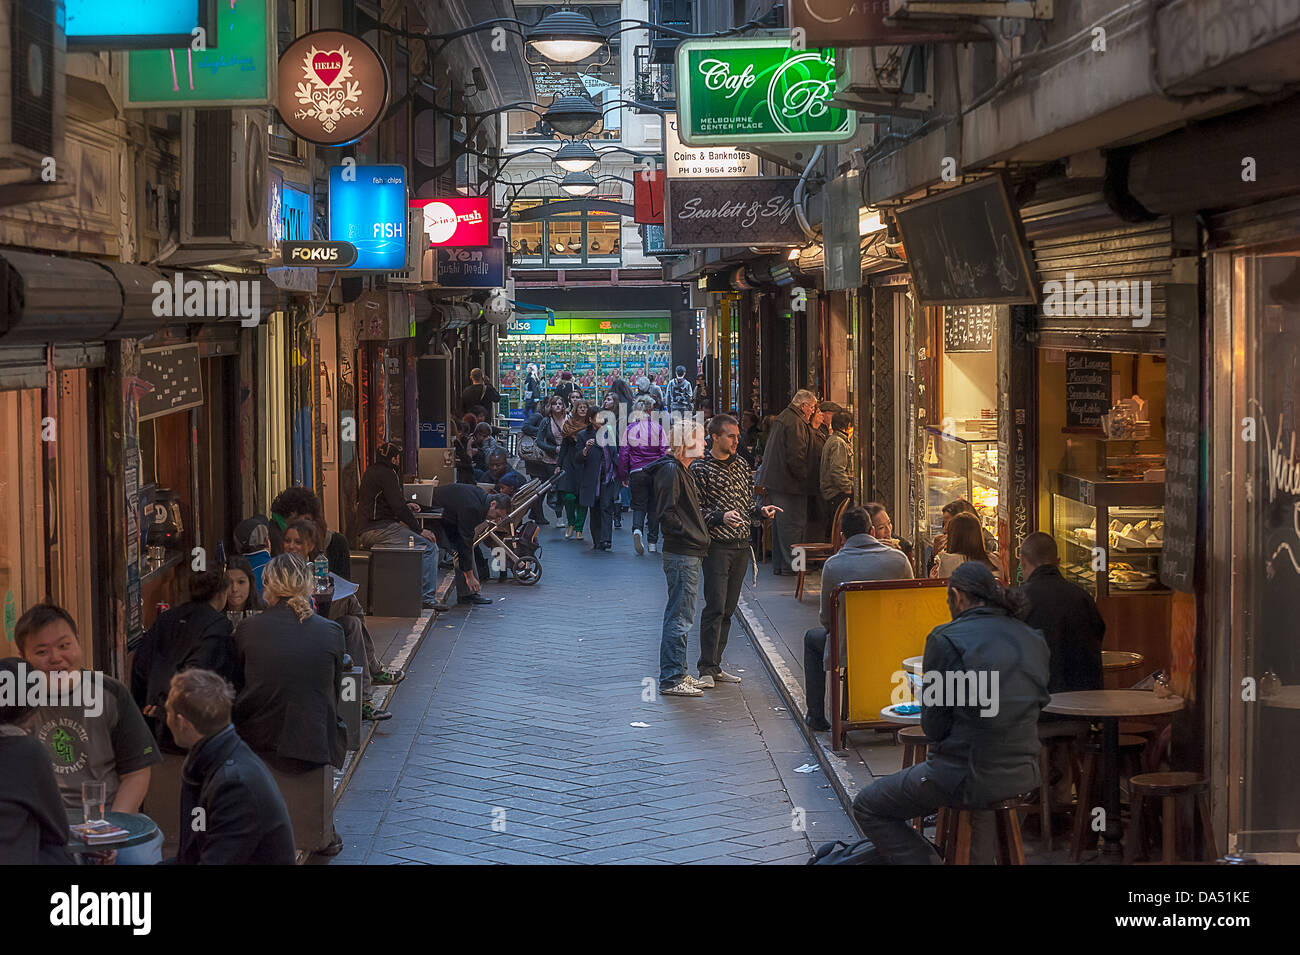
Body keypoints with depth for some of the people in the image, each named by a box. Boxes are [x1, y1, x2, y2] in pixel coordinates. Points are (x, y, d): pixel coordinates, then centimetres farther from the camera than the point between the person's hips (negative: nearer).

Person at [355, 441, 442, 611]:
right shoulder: (386, 474, -12)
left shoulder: (371, 471, 19)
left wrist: (406, 508, 38)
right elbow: (398, 506, -16)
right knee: (430, 545, -14)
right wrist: (419, 530, -11)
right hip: (380, 530, -11)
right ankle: (427, 598, -15)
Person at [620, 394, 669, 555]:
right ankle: (652, 542, 13)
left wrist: (624, 476, 10)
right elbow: (665, 452, -4)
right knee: (654, 506, 11)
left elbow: (623, 454, 2)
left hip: (636, 473, 1)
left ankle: (637, 529, -22)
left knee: (638, 505, 8)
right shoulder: (658, 428, -3)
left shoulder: (629, 429, 1)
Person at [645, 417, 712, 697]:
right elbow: (666, 514, -21)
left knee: (680, 615, 15)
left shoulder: (682, 470, 18)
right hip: (682, 555, -11)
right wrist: (691, 537, -17)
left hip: (689, 555, 11)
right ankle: (671, 679, -4)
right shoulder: (670, 470, -14)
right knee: (680, 618, -7)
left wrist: (699, 540, 13)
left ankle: (677, 673, 23)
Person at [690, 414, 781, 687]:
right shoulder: (700, 468, -6)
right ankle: (706, 669, -4)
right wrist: (721, 517, -24)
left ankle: (715, 665, 15)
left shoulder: (741, 464, 14)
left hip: (741, 546, 6)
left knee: (728, 609, 8)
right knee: (715, 608, -9)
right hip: (717, 546, -6)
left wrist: (761, 512, 2)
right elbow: (696, 510, -9)